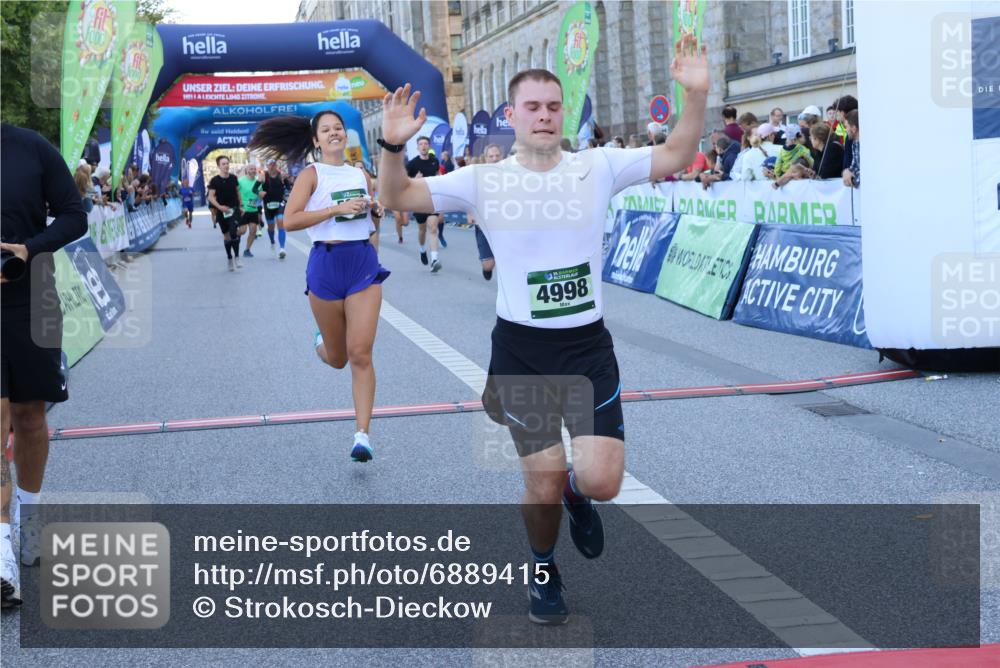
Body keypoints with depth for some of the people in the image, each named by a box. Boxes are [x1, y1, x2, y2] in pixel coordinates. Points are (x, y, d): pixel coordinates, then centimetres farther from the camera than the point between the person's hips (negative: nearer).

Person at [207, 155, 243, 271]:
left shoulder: (233, 178, 2)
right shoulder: (214, 181, -7)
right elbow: (211, 197, -8)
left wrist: (240, 206, 14)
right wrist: (219, 207, -22)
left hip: (234, 209, 0)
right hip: (222, 211, 0)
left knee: (234, 232, -21)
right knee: (226, 236, 10)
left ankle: (236, 258, -15)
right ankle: (230, 259, 24)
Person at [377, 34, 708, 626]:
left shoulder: (597, 167, -1)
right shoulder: (484, 181, -3)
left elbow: (676, 156, -3)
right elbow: (399, 197, -2)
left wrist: (696, 94, -18)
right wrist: (394, 146, -21)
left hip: (588, 345, 1)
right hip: (521, 352, -1)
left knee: (602, 482, -10)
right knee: (544, 485, 2)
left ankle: (577, 493, 30)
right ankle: (544, 571, 34)